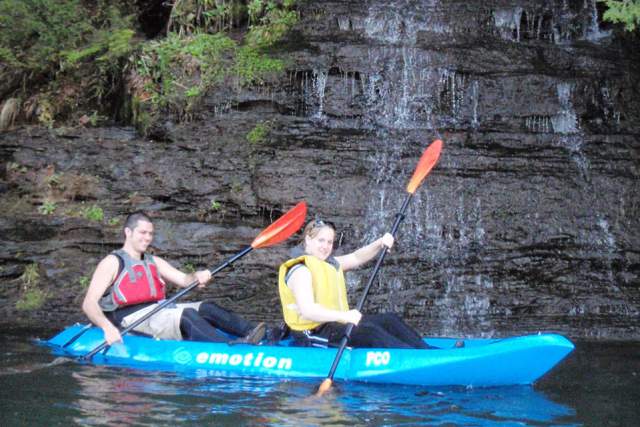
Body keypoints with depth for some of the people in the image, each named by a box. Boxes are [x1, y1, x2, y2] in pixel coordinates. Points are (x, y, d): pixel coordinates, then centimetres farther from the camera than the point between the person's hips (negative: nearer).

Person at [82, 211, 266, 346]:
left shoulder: (154, 262, 25)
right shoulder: (113, 262, 2)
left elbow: (184, 280, 13)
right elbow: (89, 304, -7)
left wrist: (197, 276, -12)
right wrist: (107, 327, -26)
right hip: (132, 317, -7)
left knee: (206, 307, -13)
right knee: (186, 314, -29)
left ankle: (250, 332, -32)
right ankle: (233, 346, -47)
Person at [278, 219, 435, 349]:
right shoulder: (300, 271, -16)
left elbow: (356, 258, 16)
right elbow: (307, 310, -29)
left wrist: (380, 243, -3)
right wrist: (344, 316, -37)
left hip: (336, 322, 10)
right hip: (314, 333, -10)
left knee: (389, 320, -1)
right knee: (369, 331, -27)